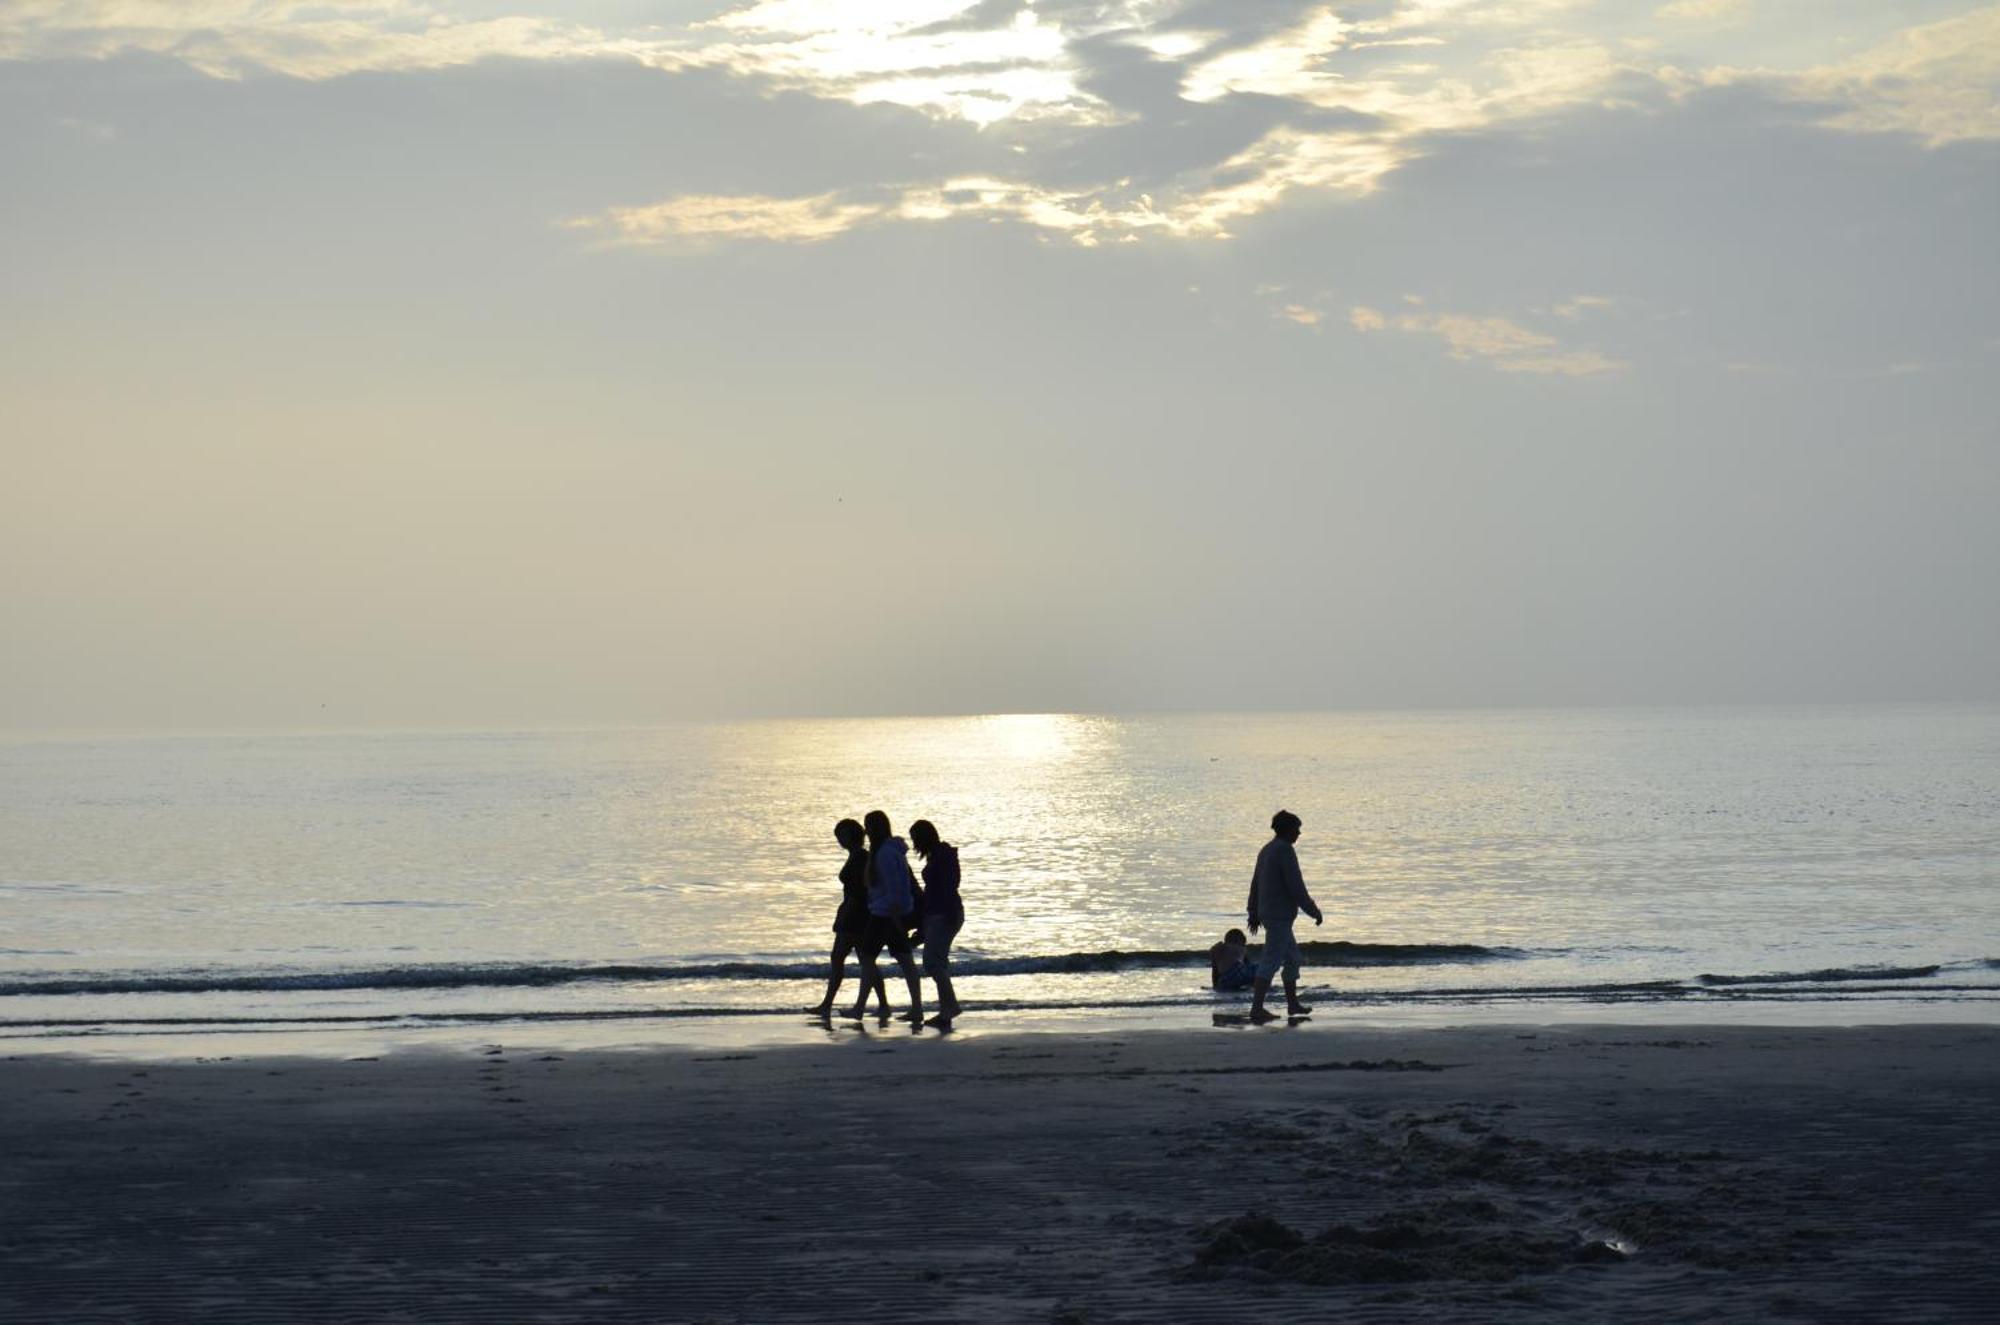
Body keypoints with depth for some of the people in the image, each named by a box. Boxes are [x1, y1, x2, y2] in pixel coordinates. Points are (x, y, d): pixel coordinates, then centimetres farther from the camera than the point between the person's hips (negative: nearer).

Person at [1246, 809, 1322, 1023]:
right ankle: (1257, 1008, -15)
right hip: (1280, 915, -10)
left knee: (1292, 957, 19)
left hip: (1267, 913, 10)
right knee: (1271, 961, -11)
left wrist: (1254, 914, 27)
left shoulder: (1267, 850, 15)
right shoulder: (1285, 850, -15)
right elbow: (1296, 886, -18)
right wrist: (1314, 911, -12)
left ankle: (1293, 1003, 24)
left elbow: (1255, 883, 21)